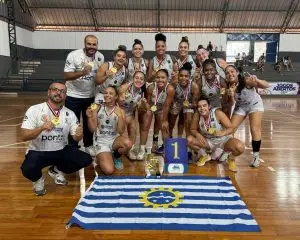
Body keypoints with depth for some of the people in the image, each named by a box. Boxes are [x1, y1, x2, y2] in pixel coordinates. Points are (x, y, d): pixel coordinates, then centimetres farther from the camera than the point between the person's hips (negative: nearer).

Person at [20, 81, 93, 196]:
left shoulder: (70, 113, -2)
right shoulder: (34, 110, -11)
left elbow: (76, 138, -1)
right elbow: (24, 136, -16)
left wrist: (79, 135, -26)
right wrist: (42, 127, -35)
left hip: (61, 150, 4)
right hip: (38, 152, -3)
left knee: (86, 159, -15)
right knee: (28, 169, -34)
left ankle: (56, 170, 14)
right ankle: (38, 179, 7)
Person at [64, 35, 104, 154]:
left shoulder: (100, 57, -4)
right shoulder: (73, 55, -18)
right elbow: (66, 76, -21)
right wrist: (82, 72, -36)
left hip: (90, 96, 4)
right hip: (73, 96, -4)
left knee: (89, 122, 15)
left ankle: (89, 145, 32)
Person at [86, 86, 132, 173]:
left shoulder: (120, 111, -2)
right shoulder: (98, 108, -4)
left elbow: (121, 132, -10)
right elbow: (93, 129, -3)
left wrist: (120, 117, -22)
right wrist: (89, 117, -19)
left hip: (114, 139, 2)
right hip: (101, 141, -2)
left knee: (128, 144, -33)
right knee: (109, 170, -22)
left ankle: (115, 156, 2)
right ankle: (101, 158, 15)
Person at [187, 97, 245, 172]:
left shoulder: (217, 113, -25)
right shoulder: (197, 115, -17)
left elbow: (231, 128, -20)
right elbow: (193, 129, -5)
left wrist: (222, 133, -41)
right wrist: (197, 134, -28)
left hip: (223, 140, -3)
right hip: (208, 141, 3)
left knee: (240, 147, -33)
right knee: (189, 140, -22)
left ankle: (231, 158, 7)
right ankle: (205, 155, 9)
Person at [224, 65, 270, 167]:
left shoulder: (246, 80, -32)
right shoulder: (228, 86, -20)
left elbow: (266, 86, -38)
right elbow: (231, 103, -15)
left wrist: (256, 80, -57)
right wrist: (231, 96, -37)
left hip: (255, 104, -4)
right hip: (240, 106, 4)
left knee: (255, 129, -13)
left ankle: (256, 156, 0)